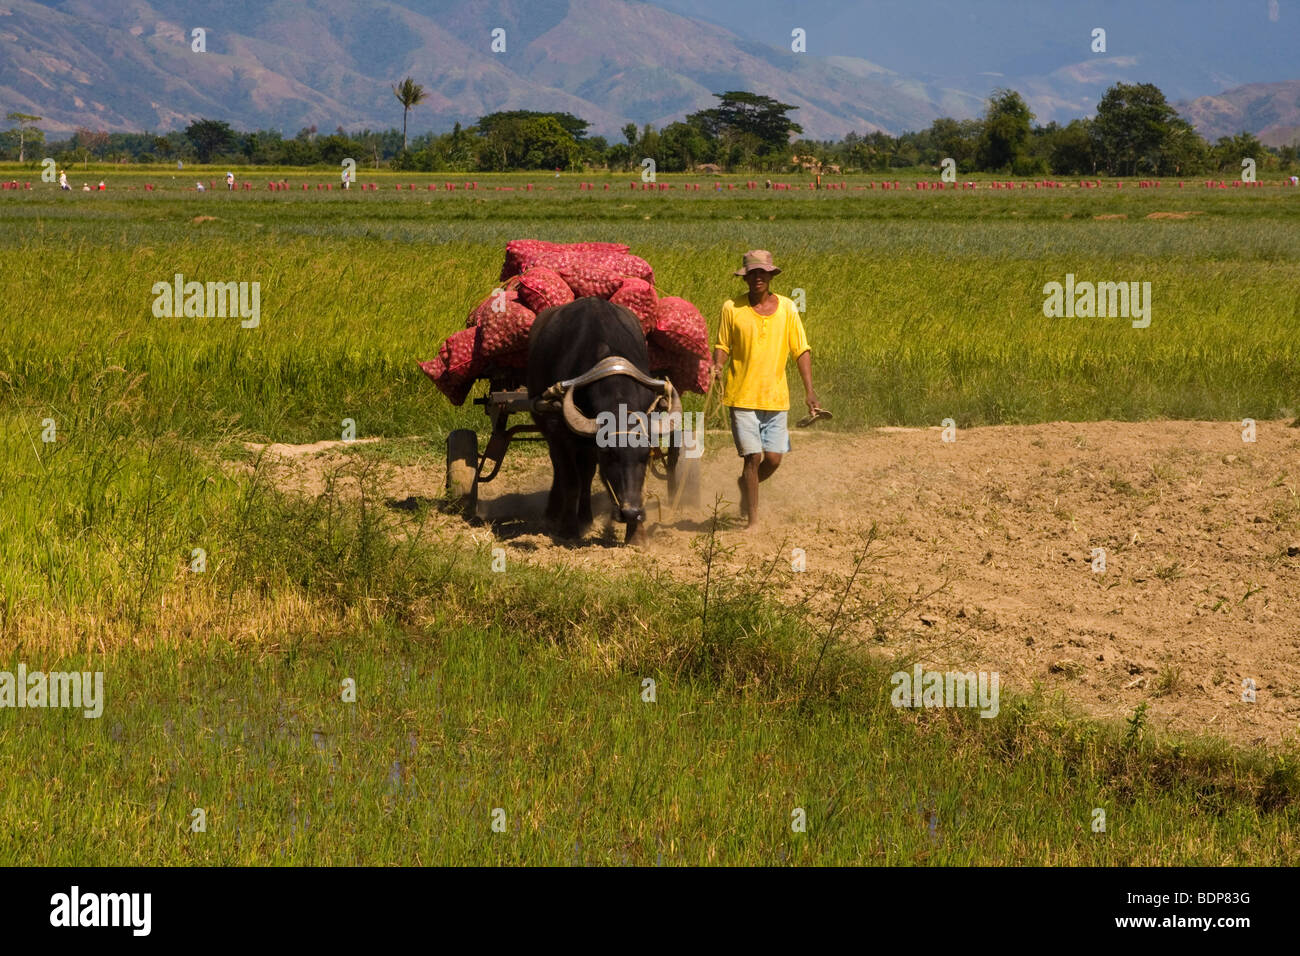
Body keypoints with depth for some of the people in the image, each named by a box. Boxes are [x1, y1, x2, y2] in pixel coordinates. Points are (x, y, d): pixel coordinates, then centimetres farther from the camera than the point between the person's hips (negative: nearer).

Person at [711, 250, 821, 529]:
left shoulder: (787, 308, 4)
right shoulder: (732, 308, -1)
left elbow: (801, 351, 6)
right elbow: (722, 346, 7)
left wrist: (809, 390, -2)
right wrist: (717, 366, -15)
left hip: (776, 398, 2)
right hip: (742, 397, -2)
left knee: (773, 458, 0)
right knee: (753, 457, -8)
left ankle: (745, 484, 33)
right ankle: (752, 520, 2)